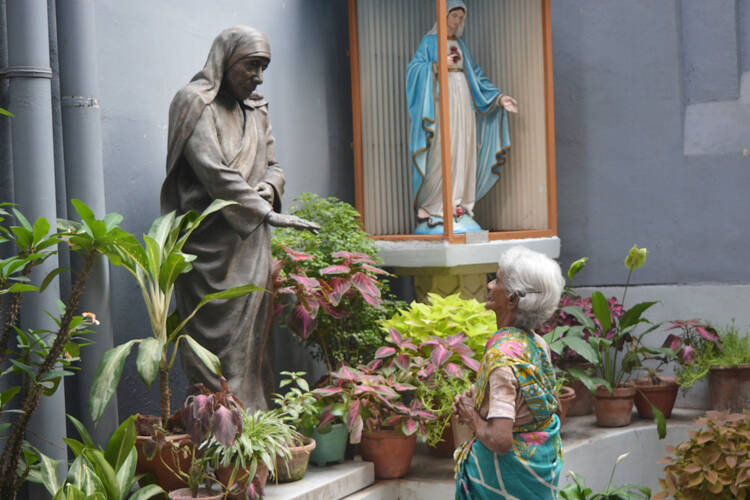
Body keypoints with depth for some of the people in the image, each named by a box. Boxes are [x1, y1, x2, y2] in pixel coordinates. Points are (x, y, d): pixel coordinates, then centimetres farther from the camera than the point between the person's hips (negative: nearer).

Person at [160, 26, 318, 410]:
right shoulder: (195, 102, -5)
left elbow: (273, 165, 24)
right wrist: (267, 214, -17)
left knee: (250, 340, 5)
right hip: (211, 245, -7)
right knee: (218, 343, -9)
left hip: (251, 243, 7)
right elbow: (213, 171, -14)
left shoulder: (256, 109, 19)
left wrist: (269, 187, -2)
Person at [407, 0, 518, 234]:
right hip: (442, 99, -6)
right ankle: (427, 204, -7)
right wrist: (437, 66, -21)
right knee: (440, 152, -11)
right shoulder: (430, 41, 3)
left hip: (463, 101, 6)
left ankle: (458, 202, 6)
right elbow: (413, 68, -6)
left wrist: (499, 97, 10)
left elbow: (476, 75, 18)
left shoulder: (461, 44, 19)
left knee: (463, 150, 2)